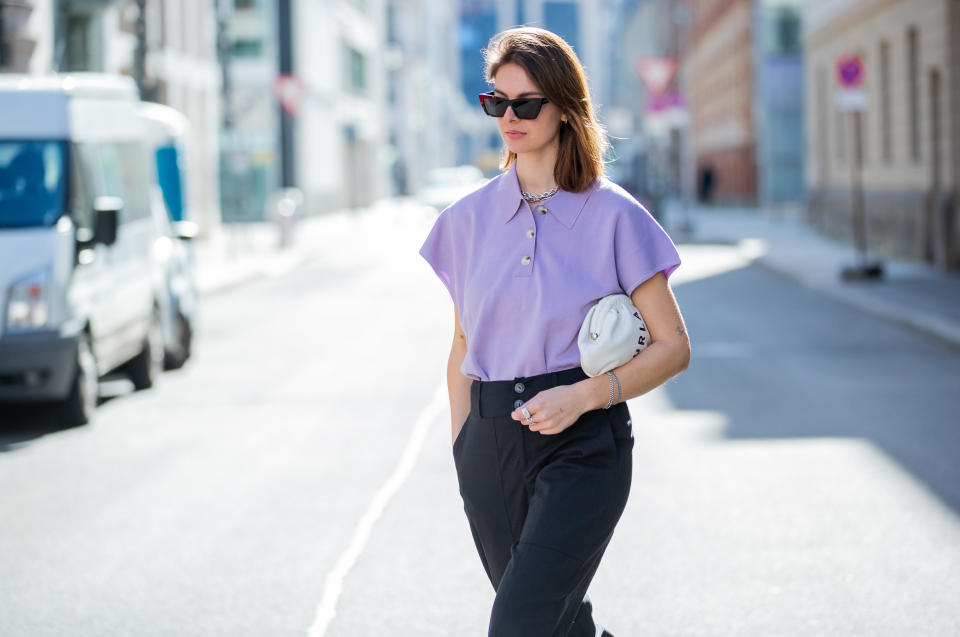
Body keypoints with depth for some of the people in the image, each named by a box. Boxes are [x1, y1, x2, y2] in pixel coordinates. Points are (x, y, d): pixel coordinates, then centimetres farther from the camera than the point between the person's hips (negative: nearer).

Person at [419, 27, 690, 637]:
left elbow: (673, 347, -1)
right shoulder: (468, 219, 8)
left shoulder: (614, 216, -4)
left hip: (583, 446, -4)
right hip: (491, 445, 4)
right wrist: (463, 449, 7)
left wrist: (584, 395, -15)